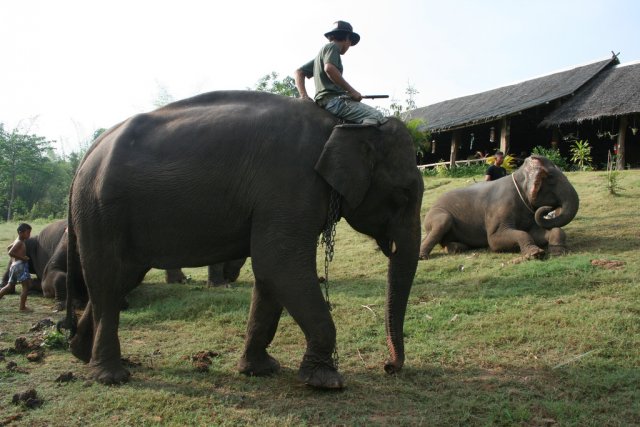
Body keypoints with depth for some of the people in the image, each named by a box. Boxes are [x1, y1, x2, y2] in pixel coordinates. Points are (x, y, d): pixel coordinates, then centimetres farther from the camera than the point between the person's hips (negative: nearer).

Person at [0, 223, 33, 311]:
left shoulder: (18, 241, 17)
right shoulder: (19, 242, -12)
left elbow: (9, 247, 34)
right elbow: (10, 252, -23)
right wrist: (22, 257, -20)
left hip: (14, 265, 10)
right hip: (20, 265, -10)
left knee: (10, 286, 18)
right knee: (26, 286, -8)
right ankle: (22, 307, -8)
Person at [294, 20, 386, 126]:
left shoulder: (321, 53, 30)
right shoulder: (332, 46, 2)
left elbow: (299, 71, 27)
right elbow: (329, 68, -19)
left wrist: (304, 95, 12)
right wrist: (352, 91, -15)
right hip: (333, 99, -10)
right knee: (377, 117, -21)